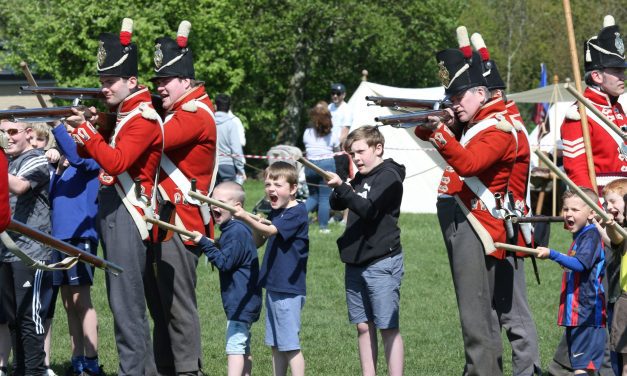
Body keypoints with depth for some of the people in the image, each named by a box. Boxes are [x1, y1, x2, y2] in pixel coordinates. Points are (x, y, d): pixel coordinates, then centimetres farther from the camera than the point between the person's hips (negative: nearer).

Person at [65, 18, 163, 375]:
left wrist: (86, 131, -19)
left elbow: (116, 162, -23)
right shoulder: (123, 115, 17)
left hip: (126, 215, -10)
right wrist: (87, 130, 2)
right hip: (113, 209, 10)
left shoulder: (143, 118, -13)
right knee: (128, 298, 14)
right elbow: (98, 155, 19)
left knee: (126, 302, -9)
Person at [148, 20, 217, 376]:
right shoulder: (179, 111, 20)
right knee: (160, 301, 15)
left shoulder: (195, 114, -13)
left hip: (181, 223, -10)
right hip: (165, 221, 10)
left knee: (178, 303, -7)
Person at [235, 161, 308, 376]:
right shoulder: (275, 213, 13)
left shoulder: (297, 212, -13)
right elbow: (257, 243, 14)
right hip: (273, 286, 9)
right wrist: (256, 226, -7)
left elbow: (270, 231, -27)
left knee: (290, 345, -6)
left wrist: (247, 219, -42)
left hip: (289, 289, -9)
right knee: (276, 345, 13)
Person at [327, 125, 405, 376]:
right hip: (356, 262, 8)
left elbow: (369, 210, -21)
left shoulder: (389, 176, -9)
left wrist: (341, 187, -29)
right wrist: (338, 192, -5)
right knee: (363, 325, 8)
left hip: (382, 262, -8)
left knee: (388, 327, -7)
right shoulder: (360, 178, 15)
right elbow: (337, 205, 17)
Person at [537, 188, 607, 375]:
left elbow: (580, 264, -27)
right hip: (575, 313, 10)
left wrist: (552, 254, -34)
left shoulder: (591, 236, -12)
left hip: (587, 312, -10)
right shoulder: (579, 236, 18)